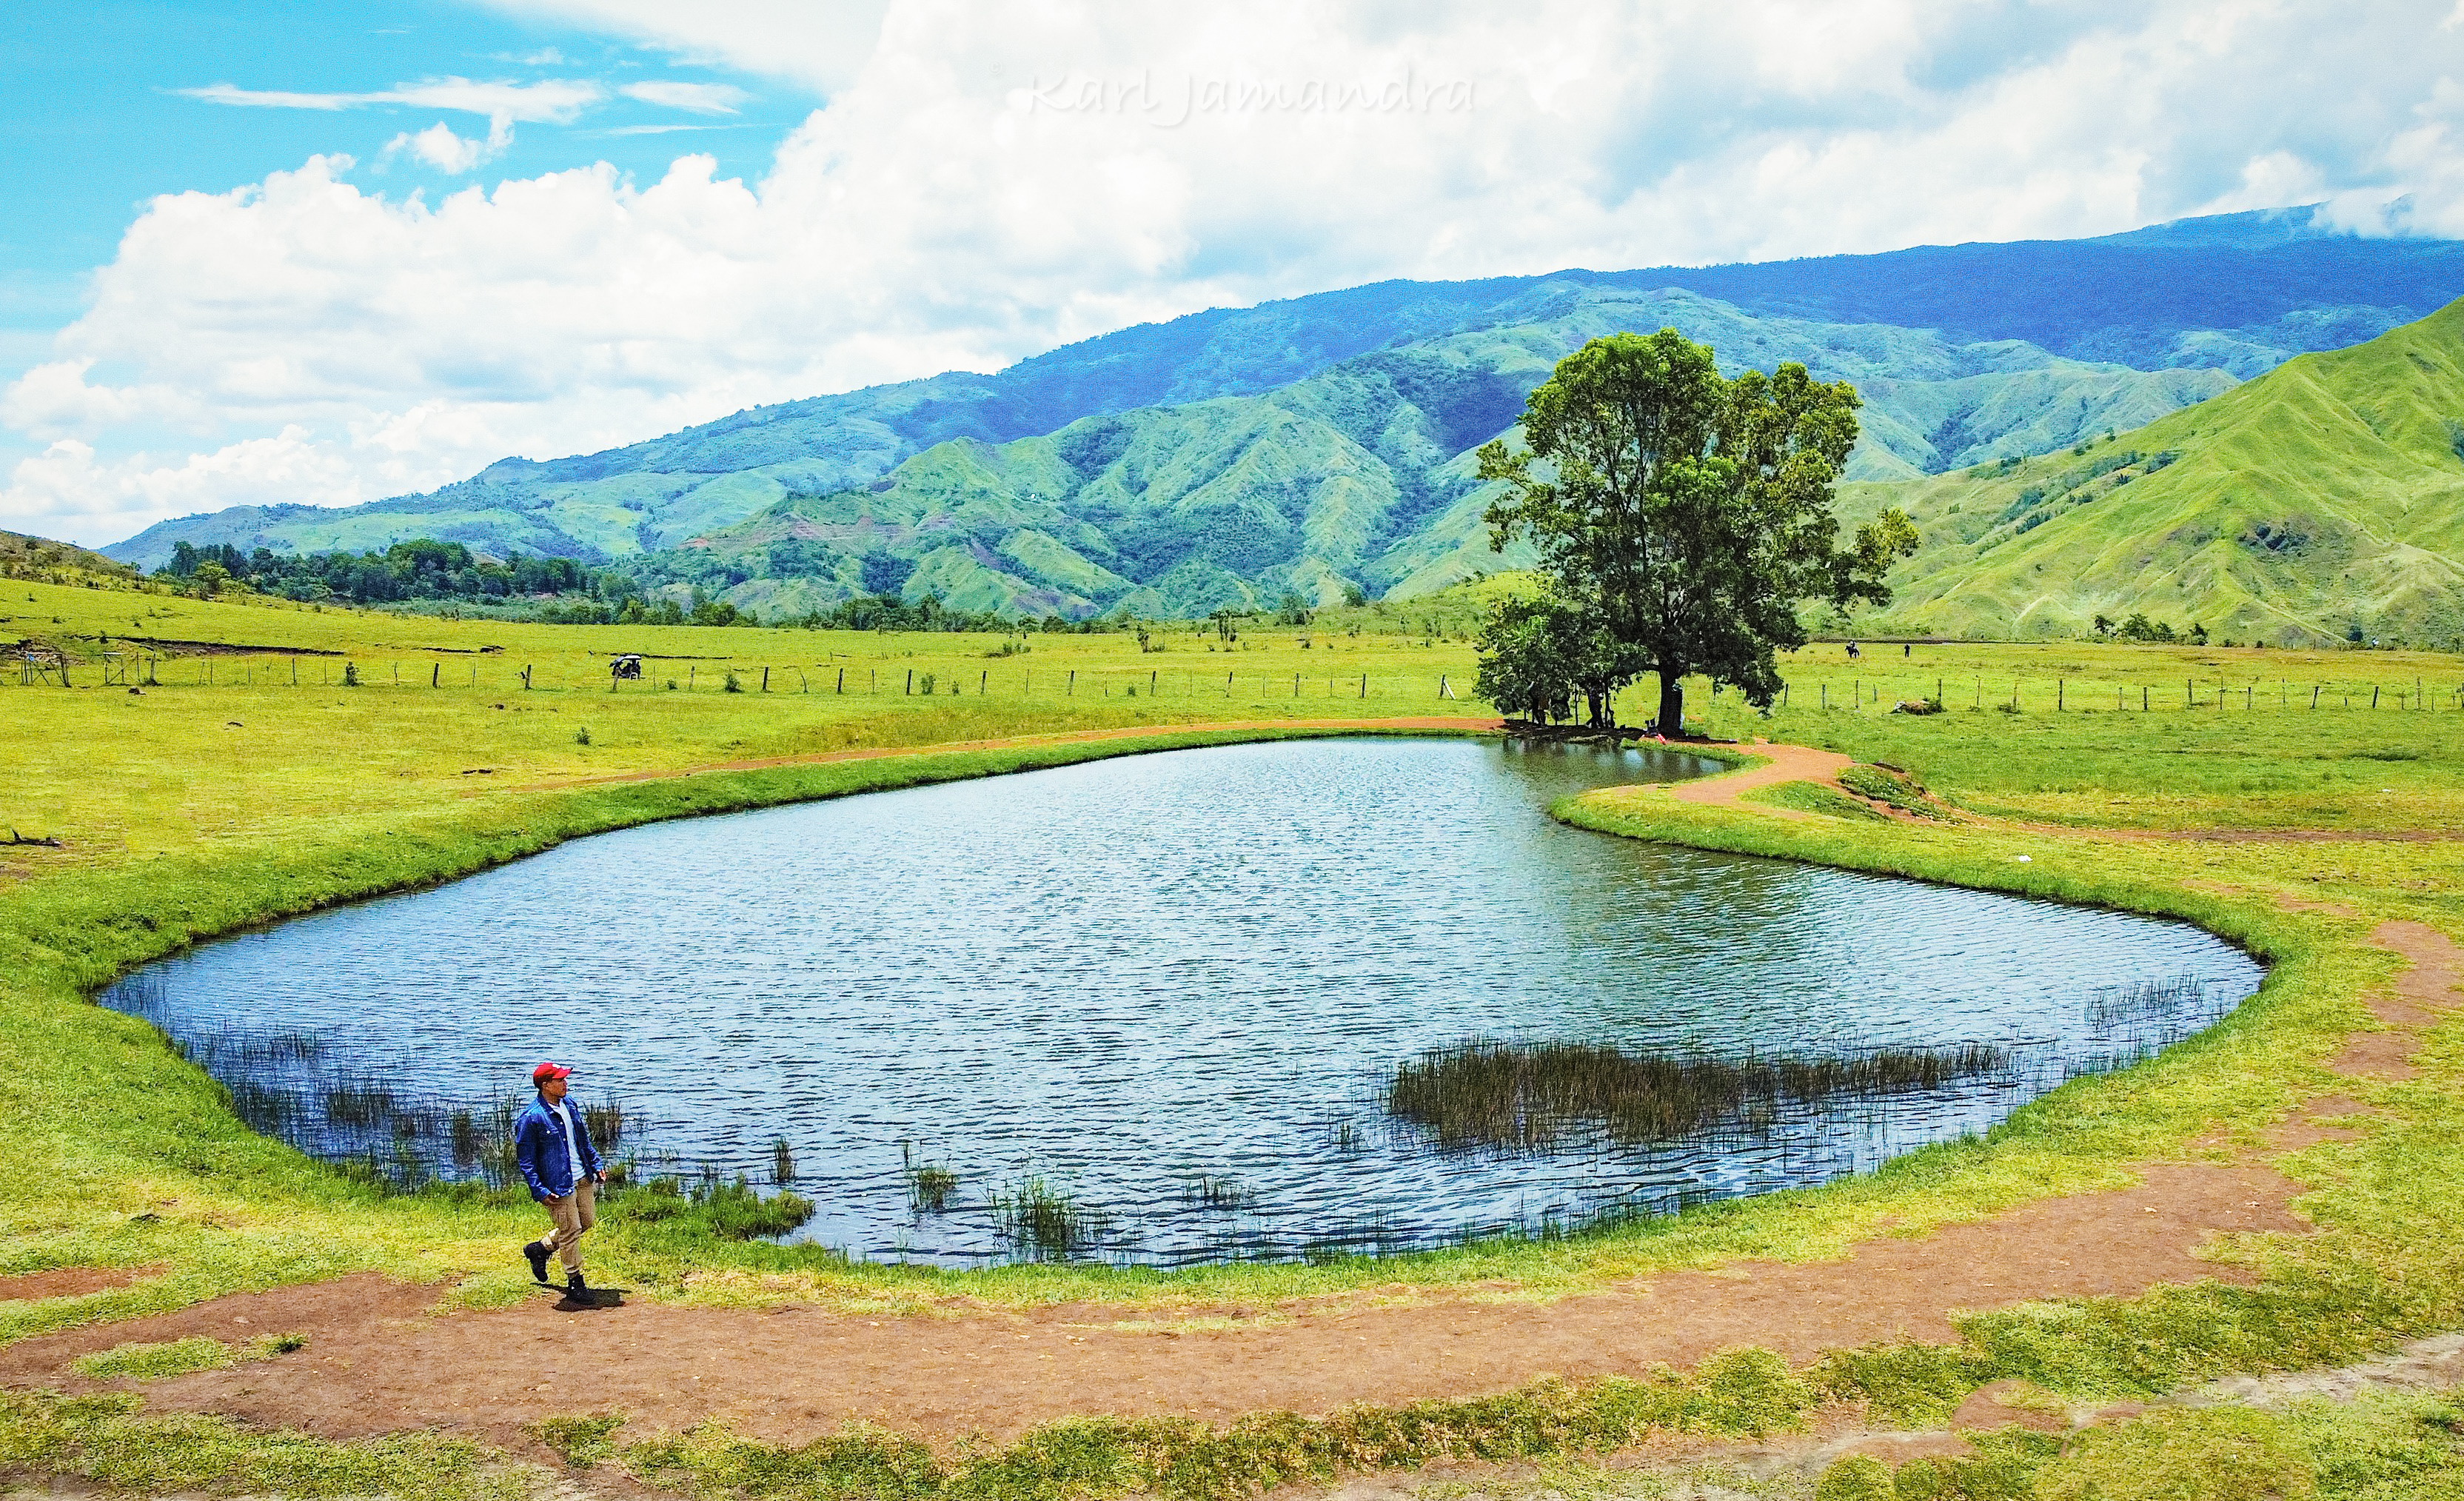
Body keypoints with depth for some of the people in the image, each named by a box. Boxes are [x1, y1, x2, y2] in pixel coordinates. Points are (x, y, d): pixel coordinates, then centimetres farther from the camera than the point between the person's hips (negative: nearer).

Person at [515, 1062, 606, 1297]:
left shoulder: (569, 1105, 7)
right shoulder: (531, 1118, -17)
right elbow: (525, 1160, -14)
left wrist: (597, 1165, 15)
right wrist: (540, 1191, -19)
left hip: (583, 1179, 8)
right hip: (558, 1186, -8)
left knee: (587, 1221, 18)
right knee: (570, 1231, 0)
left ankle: (540, 1248, 36)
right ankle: (574, 1280, 18)